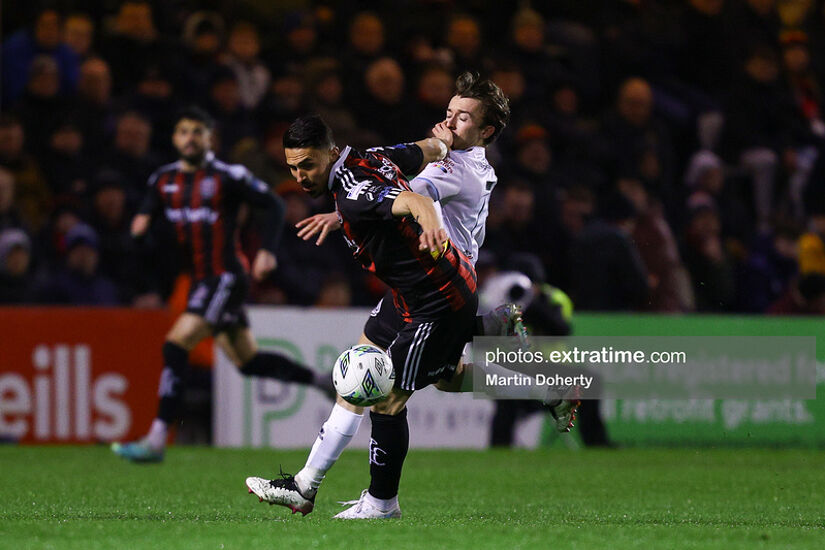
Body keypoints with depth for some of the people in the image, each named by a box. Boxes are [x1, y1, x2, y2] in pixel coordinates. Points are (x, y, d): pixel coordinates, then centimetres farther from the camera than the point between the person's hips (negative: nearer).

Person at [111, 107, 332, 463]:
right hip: (200, 279, 8)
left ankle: (156, 441, -20)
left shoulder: (227, 177, -9)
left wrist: (267, 251, -14)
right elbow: (148, 212, 17)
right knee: (247, 361, 14)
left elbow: (273, 206, -4)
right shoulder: (163, 180, 9)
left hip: (226, 276, -8)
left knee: (176, 345, -20)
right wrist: (141, 225, -7)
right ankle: (323, 382, 33)